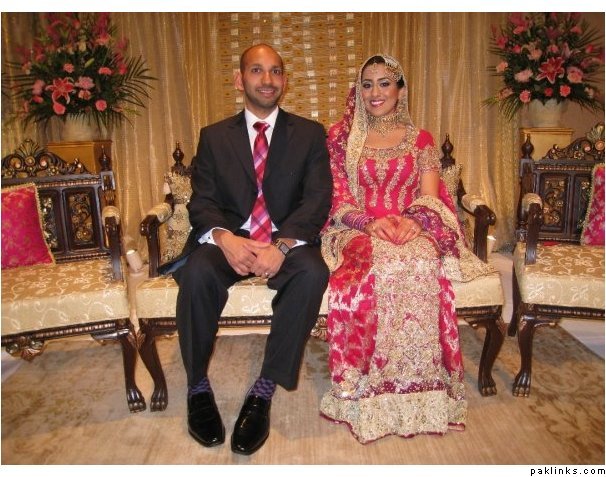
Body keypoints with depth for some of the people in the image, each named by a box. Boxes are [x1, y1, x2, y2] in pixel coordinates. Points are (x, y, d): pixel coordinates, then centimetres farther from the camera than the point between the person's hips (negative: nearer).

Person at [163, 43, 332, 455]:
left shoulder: (310, 134, 9)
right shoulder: (214, 136, 12)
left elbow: (318, 198, -3)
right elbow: (201, 201, 2)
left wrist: (282, 245, -22)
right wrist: (224, 238, -22)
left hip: (288, 242, 0)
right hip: (229, 240, 1)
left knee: (312, 273, -32)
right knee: (198, 271, -31)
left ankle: (265, 389, -20)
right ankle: (198, 386, -9)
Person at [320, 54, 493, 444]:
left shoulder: (421, 140, 17)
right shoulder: (341, 136, 14)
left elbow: (430, 197, 6)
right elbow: (336, 198, 4)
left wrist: (414, 220, -18)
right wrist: (371, 220, -15)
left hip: (412, 231, 1)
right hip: (359, 232, -1)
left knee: (422, 265, -36)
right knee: (380, 266, -37)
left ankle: (421, 388, -25)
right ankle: (374, 392, -28)